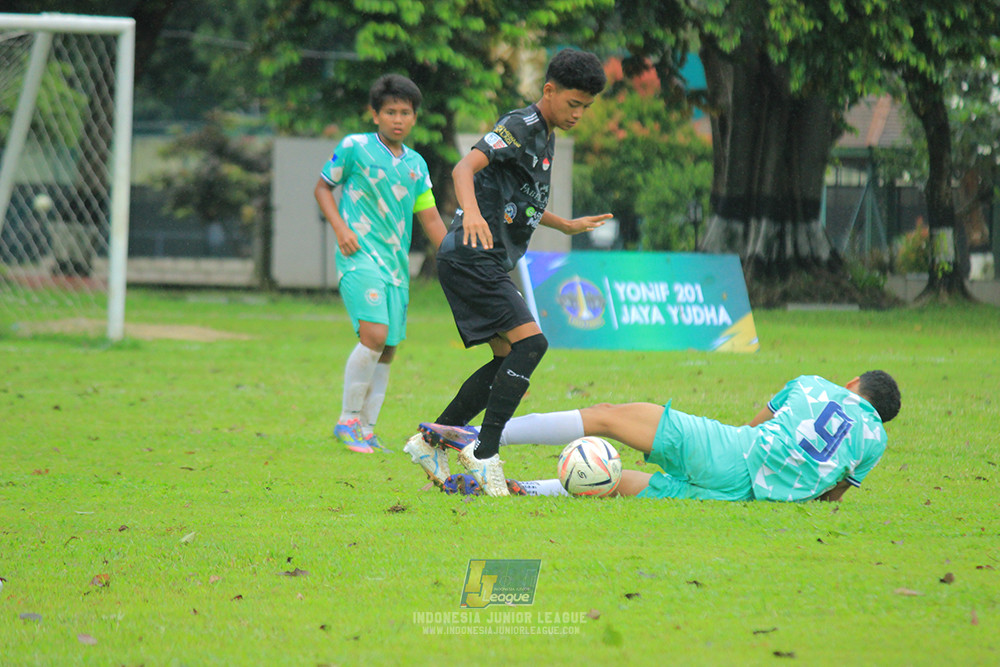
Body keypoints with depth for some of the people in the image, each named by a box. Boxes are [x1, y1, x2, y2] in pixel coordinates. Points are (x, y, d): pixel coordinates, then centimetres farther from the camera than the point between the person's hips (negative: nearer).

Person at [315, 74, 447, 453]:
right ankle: (348, 420, -11)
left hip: (396, 264, 6)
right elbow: (323, 187, 7)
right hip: (361, 255, -6)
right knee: (374, 334, -22)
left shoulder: (416, 164, 14)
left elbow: (430, 218, 17)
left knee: (387, 349, 4)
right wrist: (340, 229, -8)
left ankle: (366, 430, 14)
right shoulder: (354, 148, 0)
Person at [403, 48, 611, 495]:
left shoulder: (546, 137, 18)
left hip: (491, 263, 10)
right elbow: (466, 167, -27)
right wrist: (472, 212, -45)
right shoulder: (521, 128, -12)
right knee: (530, 343, -18)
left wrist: (567, 226, 36)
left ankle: (431, 442, 16)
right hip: (471, 258, -10)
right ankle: (484, 452, -18)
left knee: (509, 359, 9)